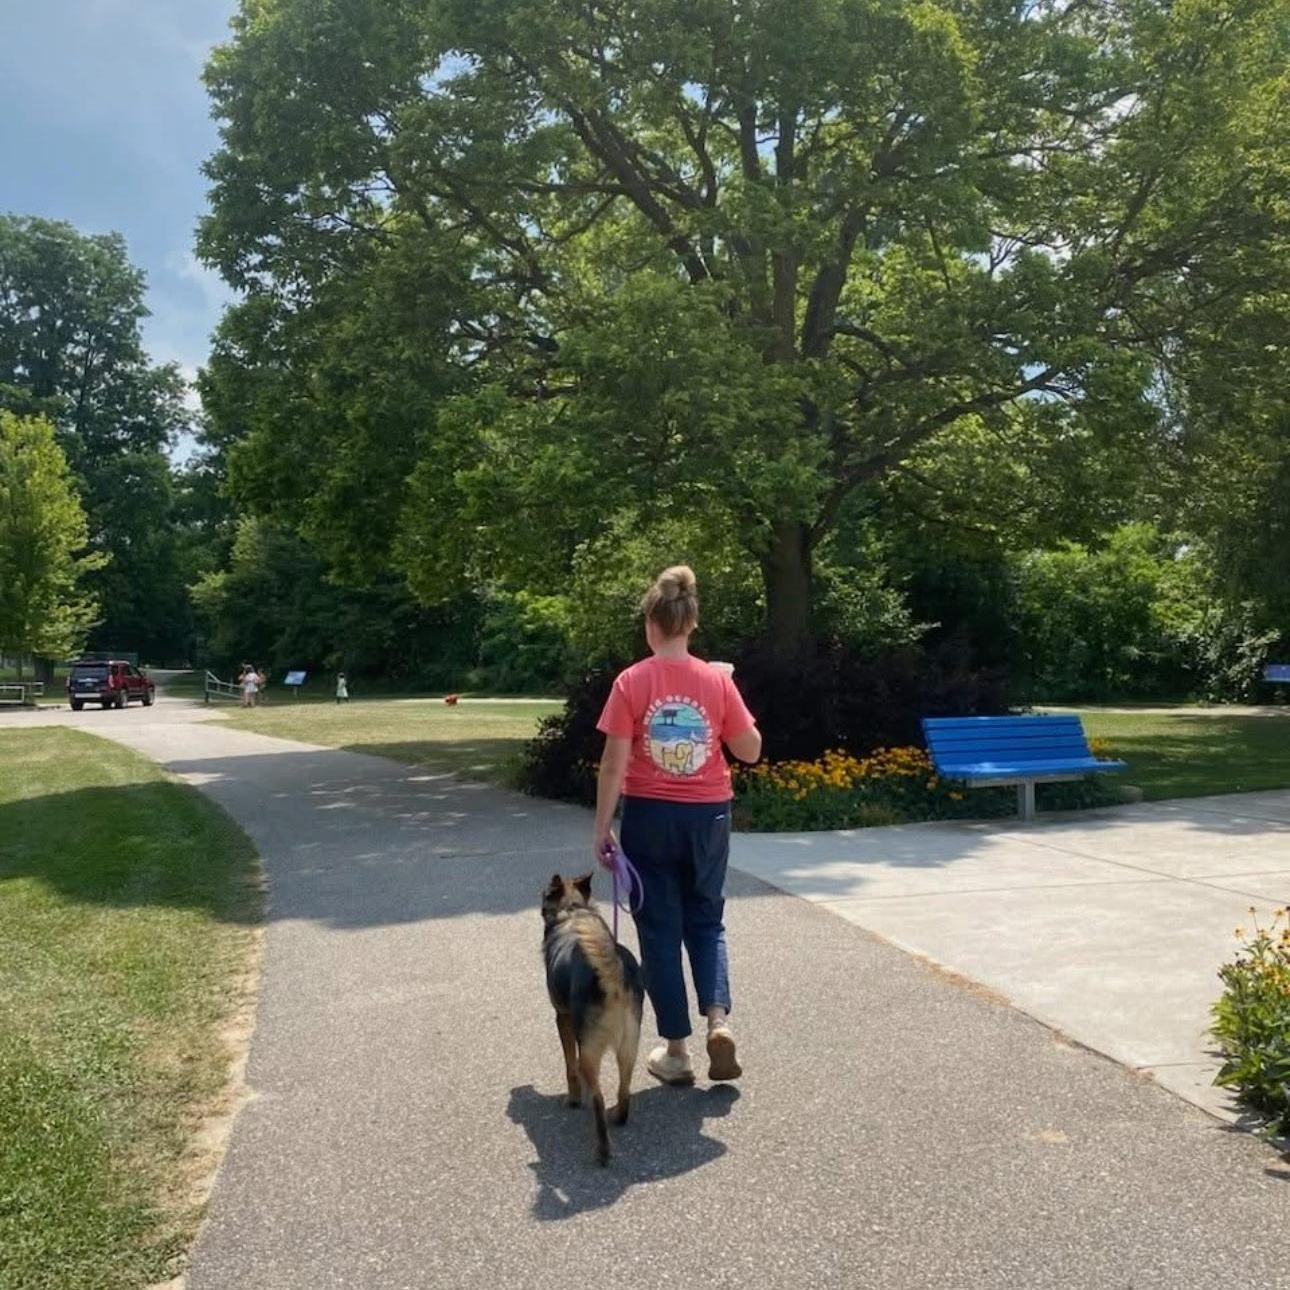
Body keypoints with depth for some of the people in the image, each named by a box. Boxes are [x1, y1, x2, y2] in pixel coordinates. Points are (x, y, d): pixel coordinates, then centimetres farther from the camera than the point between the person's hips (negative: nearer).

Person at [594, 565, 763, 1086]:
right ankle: (719, 1020, 0)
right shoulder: (718, 680, -4)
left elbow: (614, 763, -11)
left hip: (650, 816, -2)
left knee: (660, 928, 10)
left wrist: (602, 827, -3)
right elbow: (750, 751, 1)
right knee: (706, 920, 19)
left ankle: (676, 1051, 15)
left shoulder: (632, 682, -10)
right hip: (707, 815, 2)